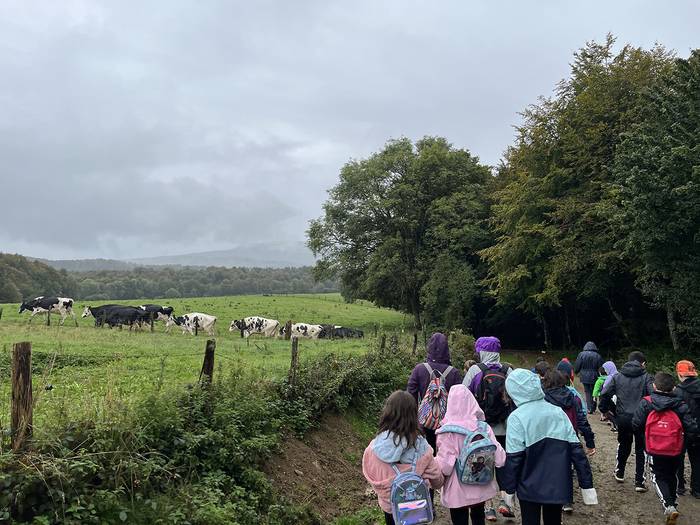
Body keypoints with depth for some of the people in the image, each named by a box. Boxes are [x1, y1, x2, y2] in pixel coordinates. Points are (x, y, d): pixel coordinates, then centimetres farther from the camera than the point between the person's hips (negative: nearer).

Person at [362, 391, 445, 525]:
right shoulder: (419, 445, -25)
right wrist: (439, 482, 9)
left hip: (388, 505, 1)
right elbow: (436, 478, -14)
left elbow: (371, 476, -8)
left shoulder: (374, 447, -22)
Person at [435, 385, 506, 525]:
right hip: (482, 488, 4)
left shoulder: (447, 432, -22)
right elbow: (500, 460, -11)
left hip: (458, 492, -4)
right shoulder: (484, 428, -10)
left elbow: (445, 467, -24)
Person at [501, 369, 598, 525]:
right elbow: (576, 450, -2)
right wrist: (587, 484, 2)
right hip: (558, 486, 4)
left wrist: (509, 489, -3)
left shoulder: (517, 417, -14)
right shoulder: (557, 412, -1)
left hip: (530, 488, -4)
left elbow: (513, 458, -14)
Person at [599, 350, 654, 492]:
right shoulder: (646, 377, -7)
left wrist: (605, 410, 12)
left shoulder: (618, 377, 2)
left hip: (623, 418, 3)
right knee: (641, 449, 9)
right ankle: (639, 482, 8)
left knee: (623, 446, 24)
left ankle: (619, 473, 37)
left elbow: (604, 394, -1)